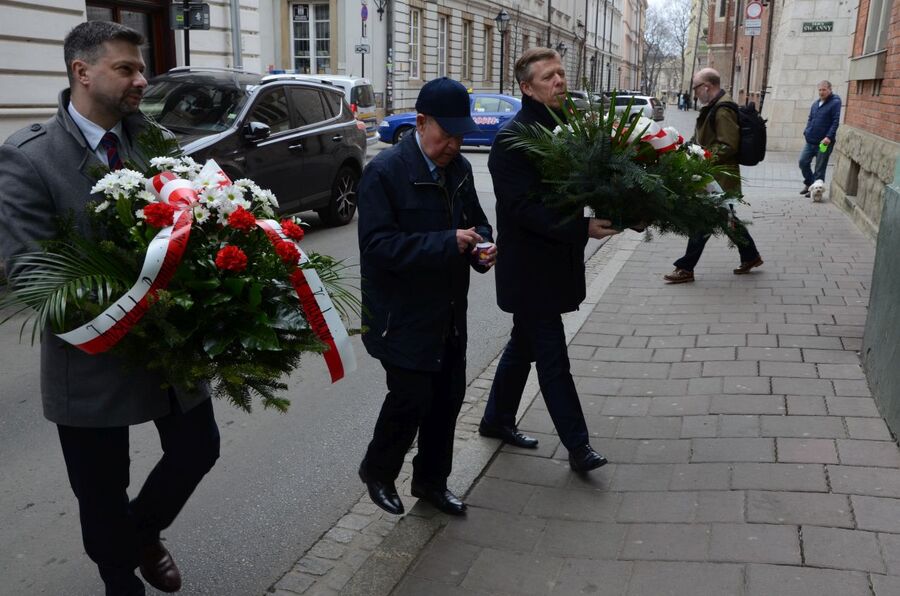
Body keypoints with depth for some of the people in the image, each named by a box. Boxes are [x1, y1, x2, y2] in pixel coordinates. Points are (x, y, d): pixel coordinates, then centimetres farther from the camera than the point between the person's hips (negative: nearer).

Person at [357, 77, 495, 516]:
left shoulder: (459, 168, 6)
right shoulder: (384, 172, -15)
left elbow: (476, 219, 19)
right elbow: (378, 244, -23)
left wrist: (482, 244, -6)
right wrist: (447, 244, -29)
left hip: (448, 313, 7)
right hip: (403, 315, -7)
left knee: (448, 398, 13)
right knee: (412, 398, -4)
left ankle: (432, 480, 34)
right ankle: (377, 471, 26)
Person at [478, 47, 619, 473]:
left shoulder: (563, 127, 7)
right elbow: (523, 207, -24)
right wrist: (582, 228, -30)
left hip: (554, 261, 9)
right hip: (529, 266, -9)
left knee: (524, 344, 20)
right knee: (552, 356, 0)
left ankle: (497, 420, 37)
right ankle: (577, 445, 11)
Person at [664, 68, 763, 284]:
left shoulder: (722, 110, -19)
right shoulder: (715, 106, 13)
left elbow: (728, 146, -24)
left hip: (718, 177, -10)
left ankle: (685, 268, 1)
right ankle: (750, 256, 31)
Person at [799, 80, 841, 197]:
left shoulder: (835, 103, -7)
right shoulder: (815, 104, 14)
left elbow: (835, 122, -13)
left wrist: (829, 137, -21)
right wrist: (806, 131, 9)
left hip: (824, 142, -6)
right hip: (810, 141, 7)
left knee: (820, 167, 0)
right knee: (803, 162, 5)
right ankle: (809, 184, 24)